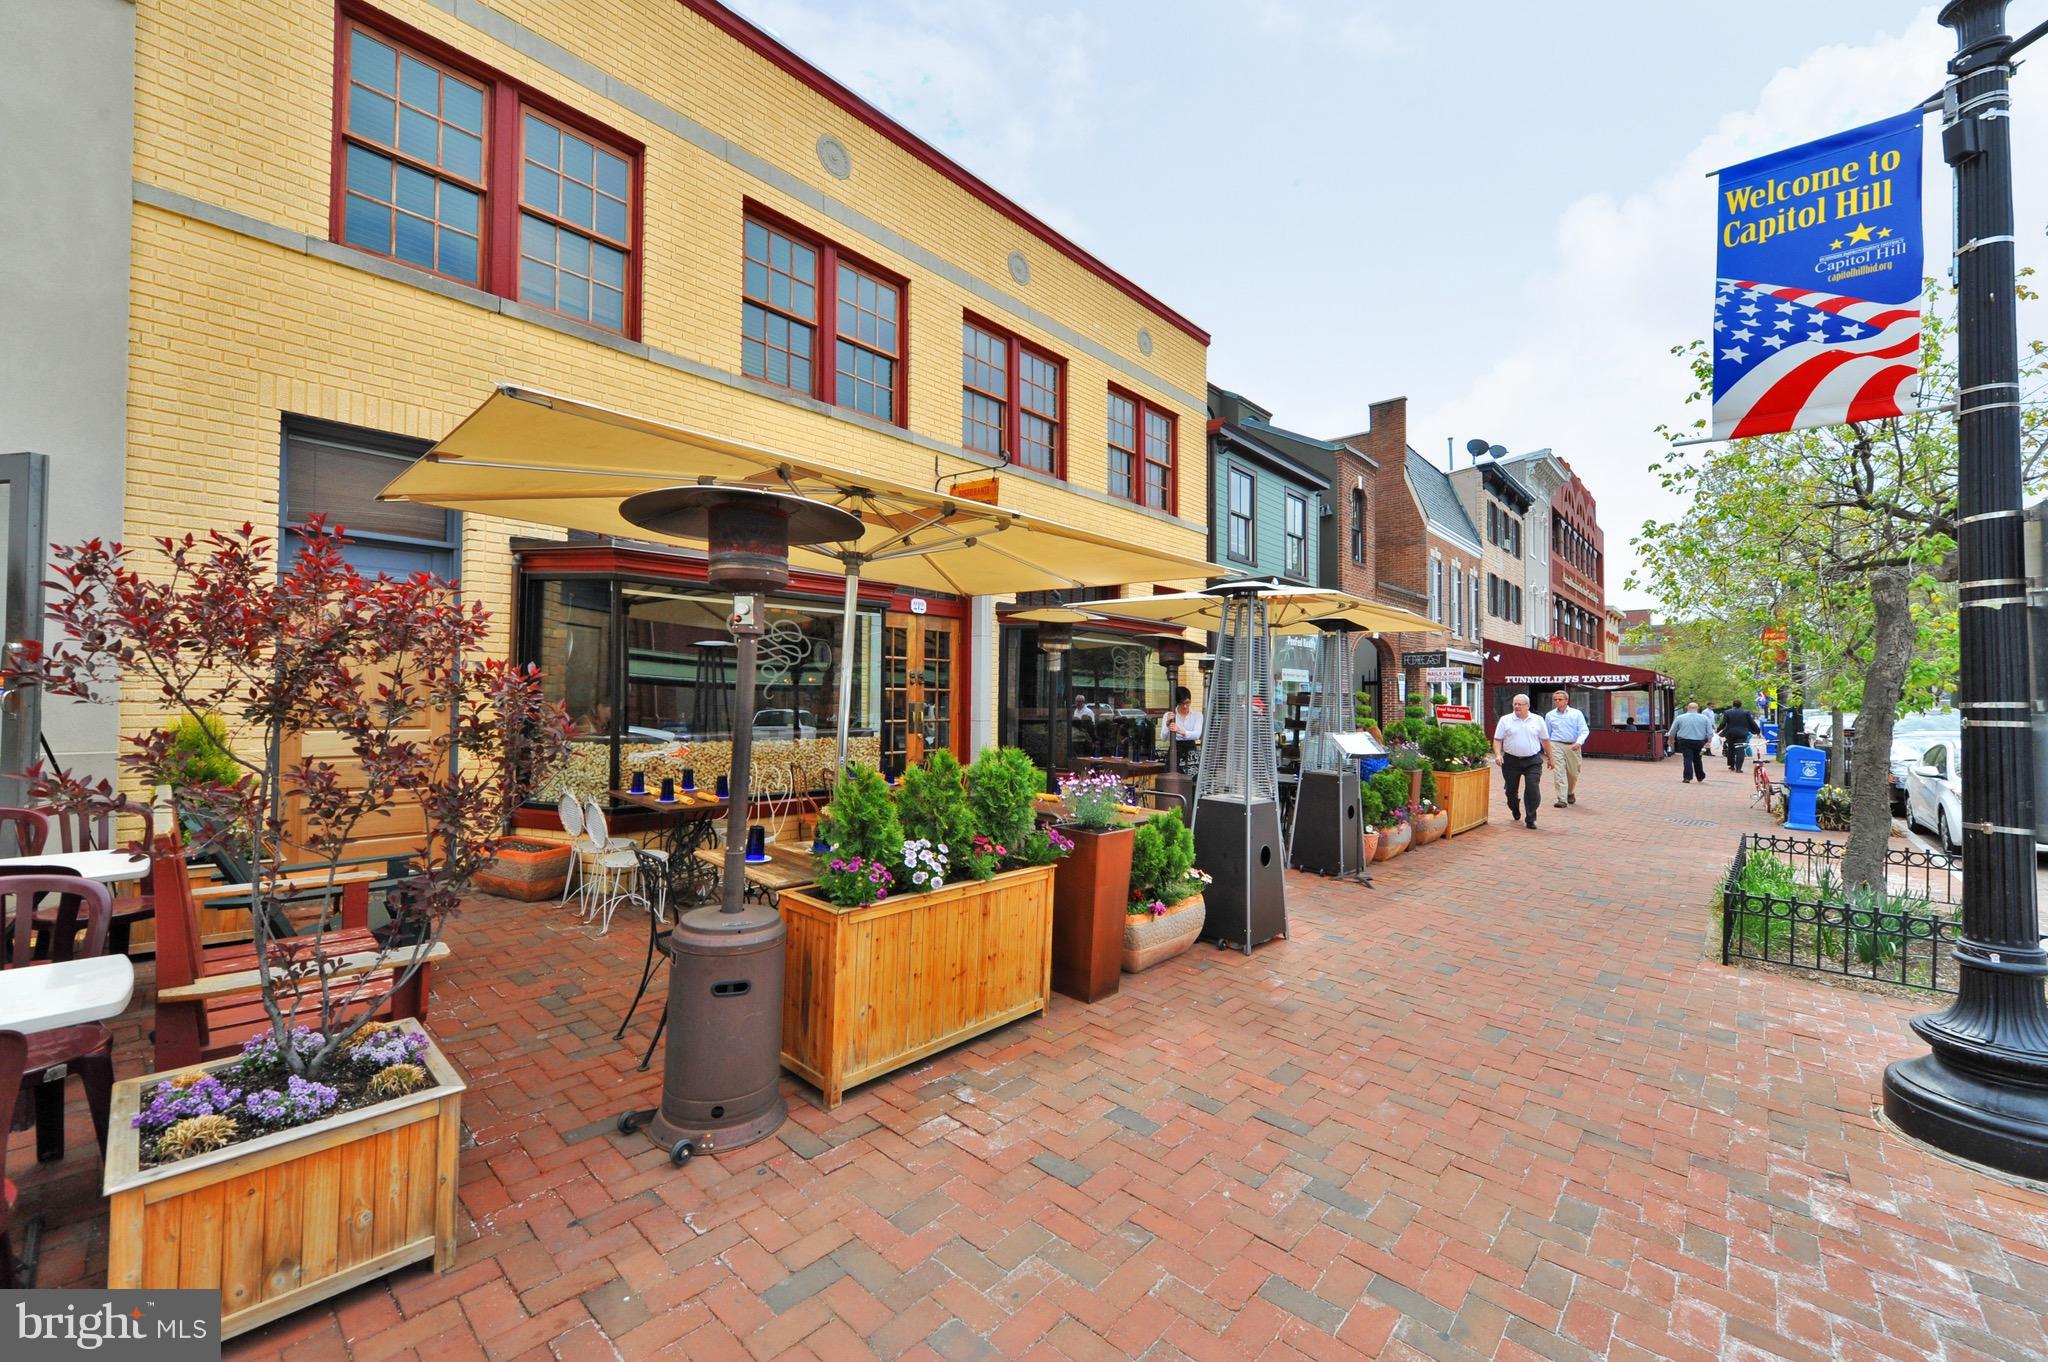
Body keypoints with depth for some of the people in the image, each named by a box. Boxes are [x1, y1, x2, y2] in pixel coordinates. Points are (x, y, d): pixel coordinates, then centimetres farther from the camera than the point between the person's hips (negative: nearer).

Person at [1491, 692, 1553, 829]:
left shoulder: (1537, 720, 5)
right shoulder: (1505, 720, 1)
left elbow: (1545, 740, 13)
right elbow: (1497, 739, 0)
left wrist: (1549, 758, 16)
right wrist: (1498, 754, -14)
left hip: (1533, 761, 0)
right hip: (1511, 761, 0)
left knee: (1533, 790, -8)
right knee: (1511, 790, 11)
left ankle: (1530, 819, 1)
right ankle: (1515, 811, 38)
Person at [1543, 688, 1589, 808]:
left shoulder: (1577, 714, 3)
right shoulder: (1549, 715, 8)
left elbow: (1584, 730, -3)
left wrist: (1579, 742, -21)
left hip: (1573, 747, 0)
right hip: (1556, 745, 0)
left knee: (1573, 773, 11)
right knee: (1558, 773, -10)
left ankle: (1570, 793, 37)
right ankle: (1562, 799, -10)